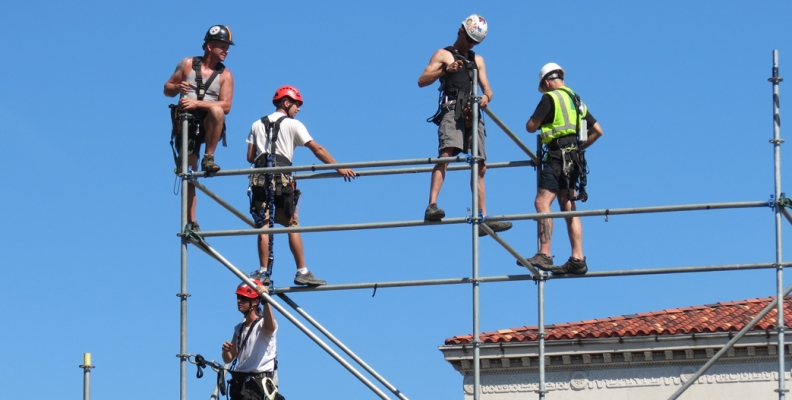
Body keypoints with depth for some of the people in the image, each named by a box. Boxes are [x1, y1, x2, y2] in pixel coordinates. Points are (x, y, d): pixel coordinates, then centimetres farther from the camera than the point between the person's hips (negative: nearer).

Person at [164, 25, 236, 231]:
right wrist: (177, 87, -15)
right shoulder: (187, 64, 4)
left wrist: (197, 103, -23)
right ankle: (191, 223, 1)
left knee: (216, 109, -36)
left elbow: (226, 106, -10)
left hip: (209, 125, -1)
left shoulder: (225, 75, 1)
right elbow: (167, 89, 10)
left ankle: (209, 158, -22)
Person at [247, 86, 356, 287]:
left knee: (263, 225, 1)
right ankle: (302, 272, -3)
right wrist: (339, 167, -4)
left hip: (260, 178, 3)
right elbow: (317, 149, -2)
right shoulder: (293, 124, 5)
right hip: (282, 178, -3)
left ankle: (263, 272, -4)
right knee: (292, 225, 0)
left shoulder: (257, 125, 17)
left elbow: (250, 157, 13)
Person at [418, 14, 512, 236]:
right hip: (451, 111, -6)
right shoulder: (443, 55, 12)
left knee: (480, 167, 4)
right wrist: (445, 70, -16)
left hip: (473, 115, 6)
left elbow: (487, 89, 20)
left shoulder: (478, 60, 26)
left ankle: (483, 218, 6)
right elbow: (422, 81, 1)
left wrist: (486, 97, -5)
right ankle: (432, 206, -37)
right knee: (446, 154, -27)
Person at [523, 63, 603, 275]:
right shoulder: (577, 101, 20)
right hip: (574, 158, 9)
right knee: (568, 209, 10)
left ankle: (544, 255, -28)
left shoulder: (551, 98, -5)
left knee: (542, 202, -16)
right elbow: (598, 130, 24)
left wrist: (540, 123, 17)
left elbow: (530, 127, -4)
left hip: (558, 156, -9)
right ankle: (577, 259, 5)